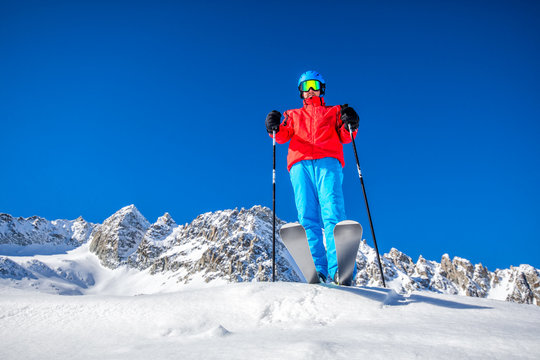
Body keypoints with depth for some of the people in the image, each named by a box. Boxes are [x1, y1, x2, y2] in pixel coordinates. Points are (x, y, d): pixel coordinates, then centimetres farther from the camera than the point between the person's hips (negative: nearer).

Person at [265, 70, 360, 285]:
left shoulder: (333, 112, 30)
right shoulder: (293, 115, 33)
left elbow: (344, 138, 15)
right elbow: (284, 136, 14)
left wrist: (349, 126, -6)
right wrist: (275, 128, -7)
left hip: (328, 161, -1)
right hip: (300, 164, 1)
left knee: (332, 212, -21)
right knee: (307, 215, -16)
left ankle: (339, 270, -30)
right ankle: (318, 270, -22)